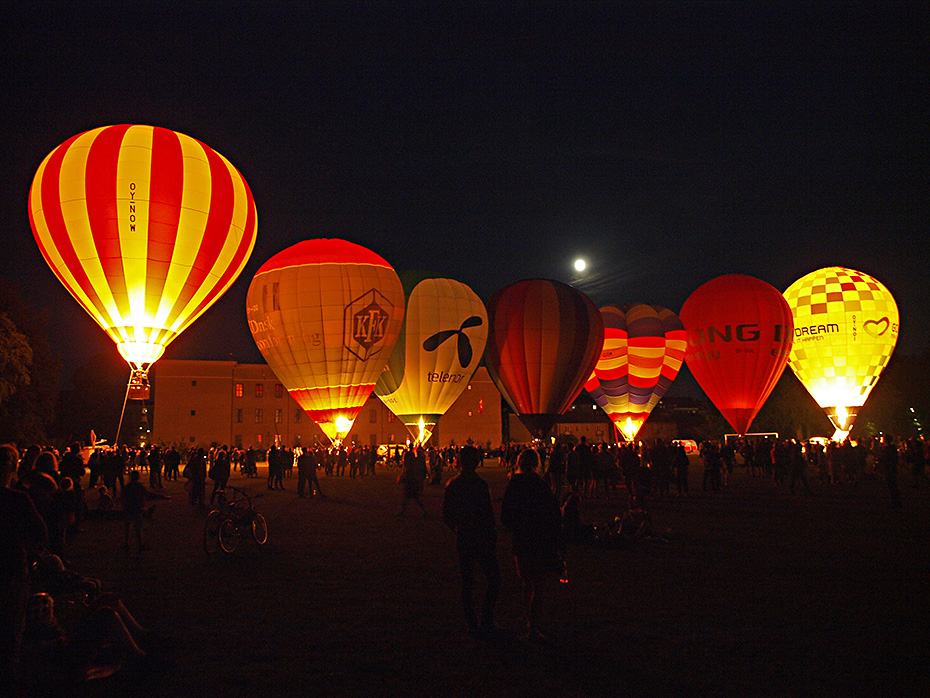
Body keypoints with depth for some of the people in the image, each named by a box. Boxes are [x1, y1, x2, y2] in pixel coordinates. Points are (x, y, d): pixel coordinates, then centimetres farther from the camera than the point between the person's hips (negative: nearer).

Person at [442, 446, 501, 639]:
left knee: (467, 583, 13)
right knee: (494, 580, 7)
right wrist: (492, 539, -6)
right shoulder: (479, 485, -18)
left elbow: (446, 516, 7)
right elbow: (487, 516, -17)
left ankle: (472, 624, 19)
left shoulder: (452, 485, 1)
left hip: (462, 541, 6)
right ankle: (486, 623, 4)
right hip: (481, 541, -6)